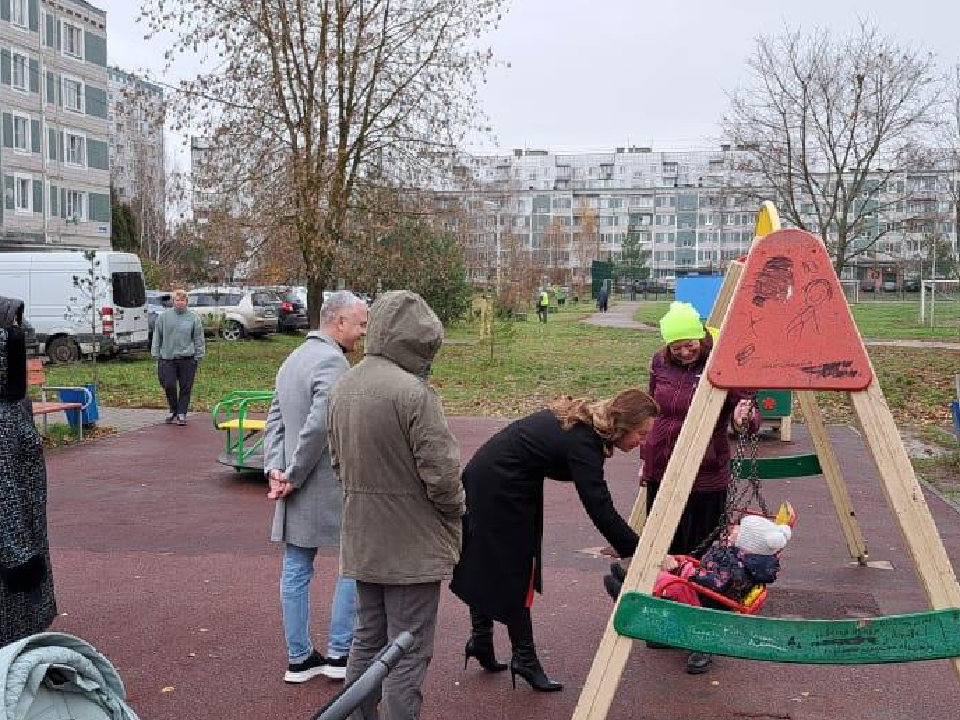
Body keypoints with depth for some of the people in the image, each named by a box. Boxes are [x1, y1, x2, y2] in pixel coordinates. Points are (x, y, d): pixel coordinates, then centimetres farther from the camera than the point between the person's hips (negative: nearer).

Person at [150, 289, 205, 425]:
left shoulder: (193, 317, 3)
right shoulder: (164, 316, 5)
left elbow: (198, 339, 6)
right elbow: (157, 336, 9)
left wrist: (198, 357, 3)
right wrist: (156, 354, 6)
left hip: (187, 359, -1)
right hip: (167, 358, 1)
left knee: (185, 388, 1)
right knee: (169, 386, -3)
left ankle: (181, 414, 12)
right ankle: (173, 411, 19)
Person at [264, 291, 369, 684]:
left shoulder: (293, 359, 14)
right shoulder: (332, 361, -17)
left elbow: (275, 419, 10)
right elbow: (319, 427, -24)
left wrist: (275, 468, 0)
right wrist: (293, 477, -15)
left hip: (298, 491, 9)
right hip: (330, 488, -9)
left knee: (296, 570, 12)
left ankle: (299, 658, 21)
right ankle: (339, 653, 13)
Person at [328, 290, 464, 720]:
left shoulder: (343, 387, 5)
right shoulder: (413, 392, -21)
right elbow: (441, 472, -20)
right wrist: (455, 509, -1)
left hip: (361, 543, 8)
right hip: (412, 546, -8)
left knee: (366, 640, 20)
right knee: (407, 653, 3)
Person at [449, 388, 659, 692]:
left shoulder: (583, 420, 0)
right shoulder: (581, 442, -26)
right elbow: (599, 508, -30)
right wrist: (637, 552, -27)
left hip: (485, 477, 9)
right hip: (499, 491, -9)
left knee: (486, 568, 17)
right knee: (513, 574, 1)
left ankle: (480, 641, 29)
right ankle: (525, 660, 11)